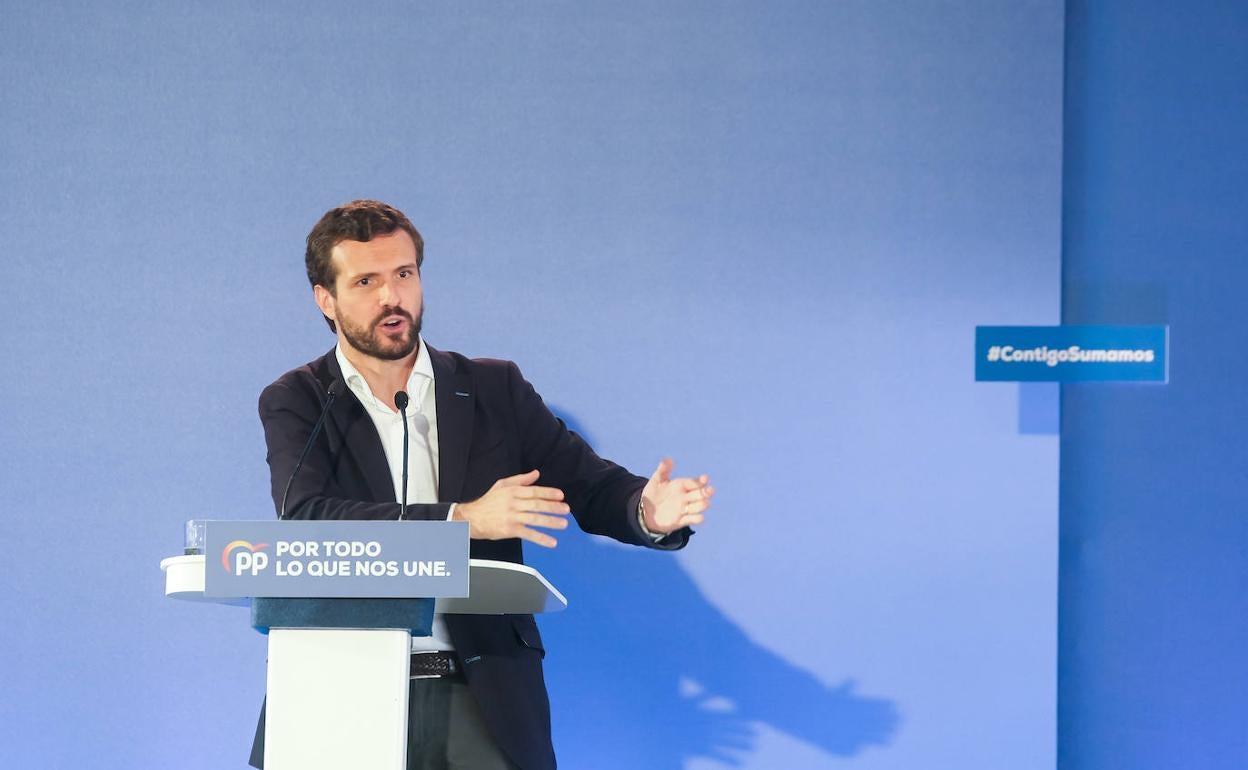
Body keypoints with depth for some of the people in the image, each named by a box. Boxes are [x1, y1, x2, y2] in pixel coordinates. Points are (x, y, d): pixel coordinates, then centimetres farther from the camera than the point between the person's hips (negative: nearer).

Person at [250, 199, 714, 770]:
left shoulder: (495, 390, 12)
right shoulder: (295, 401, 5)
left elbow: (592, 487, 9)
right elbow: (306, 519, -12)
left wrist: (650, 512, -16)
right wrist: (464, 519, -20)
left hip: (481, 701, 1)